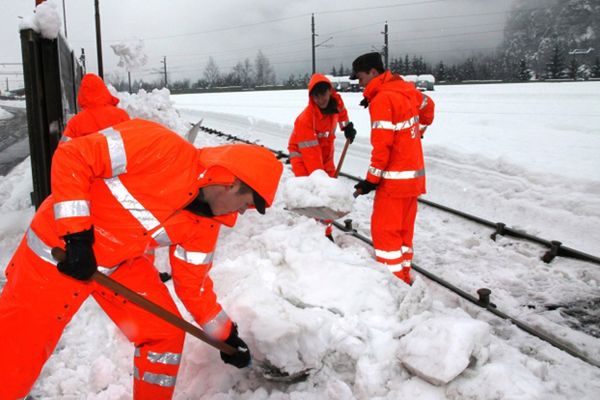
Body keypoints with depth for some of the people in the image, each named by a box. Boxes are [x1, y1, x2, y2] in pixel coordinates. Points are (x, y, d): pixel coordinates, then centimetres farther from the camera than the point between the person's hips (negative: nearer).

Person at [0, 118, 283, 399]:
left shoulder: (205, 224, -4)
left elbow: (193, 282, 6)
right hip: (59, 250, -6)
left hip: (124, 263, 6)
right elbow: (71, 157, -24)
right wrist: (76, 234, -27)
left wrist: (226, 335, 10)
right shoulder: (162, 147, -26)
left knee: (165, 335, 4)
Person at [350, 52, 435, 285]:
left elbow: (382, 146, -21)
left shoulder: (381, 99, -19)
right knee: (403, 229, 16)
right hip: (414, 175, 9)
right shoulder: (405, 88, 7)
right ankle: (403, 277, 25)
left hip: (395, 178, -9)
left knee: (384, 230, -3)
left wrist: (372, 179, -14)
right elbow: (428, 105, 26)